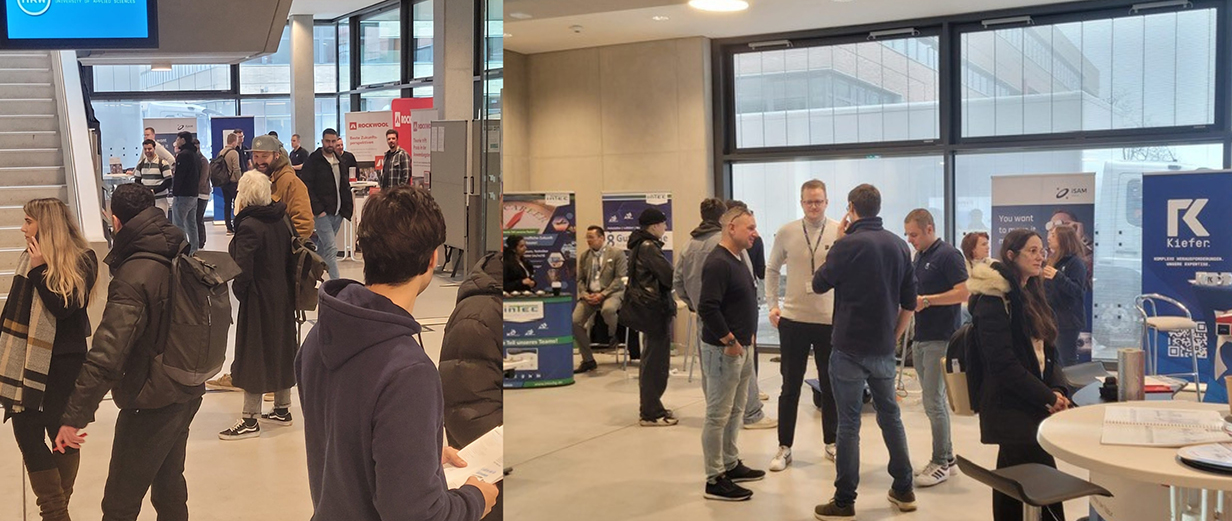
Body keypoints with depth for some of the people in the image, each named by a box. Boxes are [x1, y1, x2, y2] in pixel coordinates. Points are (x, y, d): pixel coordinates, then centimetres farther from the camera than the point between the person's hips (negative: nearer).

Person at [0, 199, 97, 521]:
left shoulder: (82, 260, -10)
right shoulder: (31, 257, 7)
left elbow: (62, 307, -19)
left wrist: (39, 269, -19)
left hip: (64, 361, -5)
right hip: (28, 360, 5)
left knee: (62, 434, 3)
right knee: (27, 435, 3)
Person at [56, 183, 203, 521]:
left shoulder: (132, 278, -23)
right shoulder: (180, 255, 0)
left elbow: (105, 356, -29)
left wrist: (74, 417, -25)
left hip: (152, 402, -8)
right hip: (188, 392, 8)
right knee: (169, 481, 23)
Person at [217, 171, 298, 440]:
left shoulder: (249, 226, -20)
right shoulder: (280, 221, 3)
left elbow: (242, 268, -25)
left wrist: (239, 291, -7)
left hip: (258, 300, -8)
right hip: (283, 297, 8)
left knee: (253, 354, 1)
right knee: (280, 349, 17)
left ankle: (250, 420, 9)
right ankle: (282, 409, 29)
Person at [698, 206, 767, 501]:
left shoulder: (737, 259, 13)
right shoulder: (718, 262, -18)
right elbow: (708, 308, -25)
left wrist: (747, 336, 14)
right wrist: (730, 341, -19)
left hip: (741, 347, 10)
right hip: (723, 350, -10)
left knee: (735, 411, 18)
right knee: (718, 416, -3)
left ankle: (731, 465, 30)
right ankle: (715, 480, 4)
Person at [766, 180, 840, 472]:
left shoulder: (841, 233, -4)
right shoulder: (786, 233, 0)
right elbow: (772, 270, 11)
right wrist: (772, 304, 3)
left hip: (830, 319, 0)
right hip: (793, 319, 0)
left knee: (830, 385, 12)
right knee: (790, 386, 7)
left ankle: (831, 443, 28)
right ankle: (784, 448, 16)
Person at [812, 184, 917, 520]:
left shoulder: (848, 244, -14)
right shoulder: (899, 245, 5)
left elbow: (819, 284, -1)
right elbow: (909, 300, 10)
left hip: (850, 348, -5)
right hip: (883, 348, 6)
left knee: (849, 423, -1)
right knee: (890, 415, 17)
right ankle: (904, 490, 25)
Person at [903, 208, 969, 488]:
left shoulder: (948, 255, -11)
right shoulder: (918, 258, 15)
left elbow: (964, 292, -18)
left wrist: (926, 300, -20)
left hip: (941, 338, -9)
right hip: (921, 337, 9)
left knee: (933, 401, -8)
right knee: (936, 400, 13)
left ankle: (941, 464, -1)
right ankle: (946, 456, 21)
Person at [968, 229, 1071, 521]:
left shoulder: (1030, 294, 15)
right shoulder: (994, 300, -12)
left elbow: (1046, 350, 16)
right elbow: (1003, 362, -17)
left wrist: (1058, 389, -2)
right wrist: (1047, 397, -14)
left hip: (1032, 404, 8)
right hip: (1011, 407, -8)